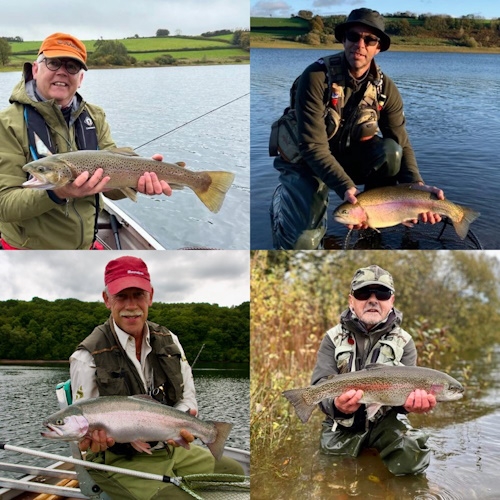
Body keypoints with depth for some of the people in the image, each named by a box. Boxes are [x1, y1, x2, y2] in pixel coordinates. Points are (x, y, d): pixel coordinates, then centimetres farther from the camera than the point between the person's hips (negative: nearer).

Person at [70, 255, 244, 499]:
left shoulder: (168, 341, 1)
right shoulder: (87, 357, -16)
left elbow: (187, 397, 6)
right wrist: (96, 438, -35)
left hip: (171, 447, 6)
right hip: (119, 459, -6)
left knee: (232, 471, 7)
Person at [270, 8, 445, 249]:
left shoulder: (385, 87, -9)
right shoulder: (317, 77, -24)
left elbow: (401, 144, -10)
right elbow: (313, 147, -29)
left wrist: (416, 184, -30)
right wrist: (346, 188, -43)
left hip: (351, 156, 4)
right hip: (307, 162, -4)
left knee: (391, 152, -28)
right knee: (303, 241, -23)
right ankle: (284, 199, 12)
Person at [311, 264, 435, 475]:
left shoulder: (404, 342, -1)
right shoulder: (334, 338, -3)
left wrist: (412, 400, -36)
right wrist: (336, 405, -37)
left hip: (386, 422, 0)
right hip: (342, 425, 0)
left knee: (412, 460, -20)